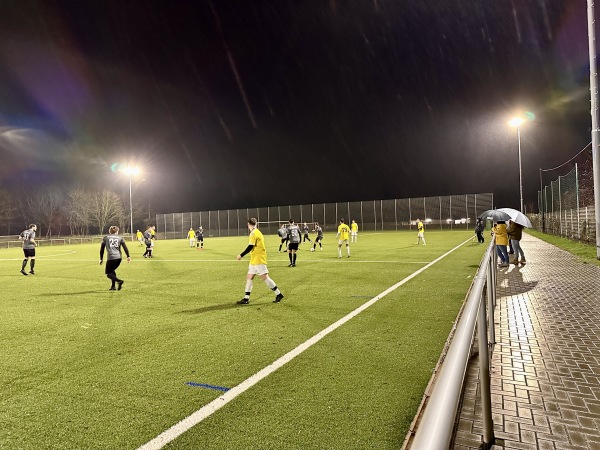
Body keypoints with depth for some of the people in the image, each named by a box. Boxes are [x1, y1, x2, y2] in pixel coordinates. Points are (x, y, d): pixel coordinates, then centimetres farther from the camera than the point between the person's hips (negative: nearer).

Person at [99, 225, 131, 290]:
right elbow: (125, 247, 2)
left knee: (108, 273, 7)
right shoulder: (120, 237, 13)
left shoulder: (106, 237, 12)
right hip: (119, 257, 3)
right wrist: (128, 256, -1)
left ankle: (119, 281, -18)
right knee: (112, 270, 24)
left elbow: (102, 249, 12)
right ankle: (113, 286, 20)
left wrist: (101, 259, 18)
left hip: (111, 258, -3)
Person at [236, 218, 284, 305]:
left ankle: (278, 294, 2)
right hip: (254, 260, 10)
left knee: (265, 278, -7)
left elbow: (250, 247, -19)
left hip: (258, 260, -10)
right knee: (249, 278, 9)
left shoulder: (253, 233, -14)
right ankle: (246, 299, 12)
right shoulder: (257, 232, 14)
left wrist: (241, 255, -13)